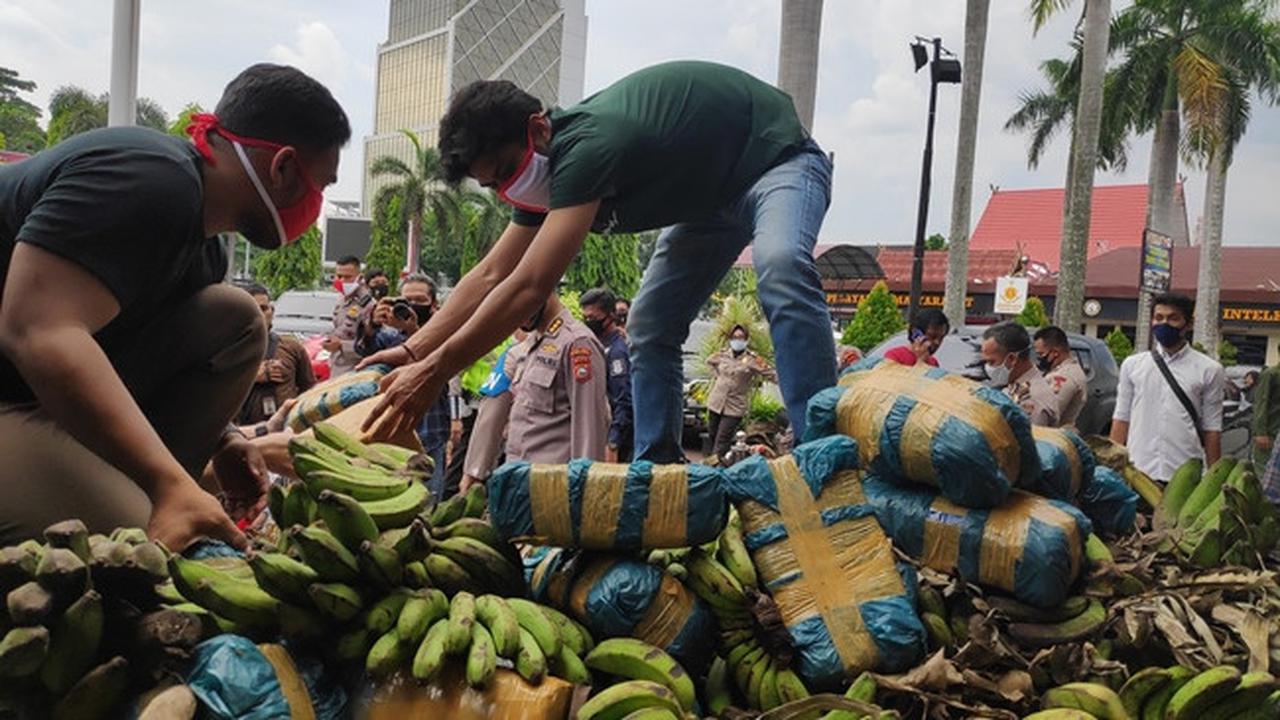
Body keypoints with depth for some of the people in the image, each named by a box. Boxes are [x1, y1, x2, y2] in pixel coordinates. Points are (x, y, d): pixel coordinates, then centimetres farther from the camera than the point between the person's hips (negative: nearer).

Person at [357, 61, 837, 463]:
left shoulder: (585, 146, -35)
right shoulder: (549, 171, -6)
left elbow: (529, 287, -40)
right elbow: (491, 277, -2)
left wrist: (435, 371, -36)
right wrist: (414, 351, -11)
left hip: (777, 159, -9)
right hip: (711, 194, 10)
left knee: (780, 268, -39)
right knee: (648, 329, 1)